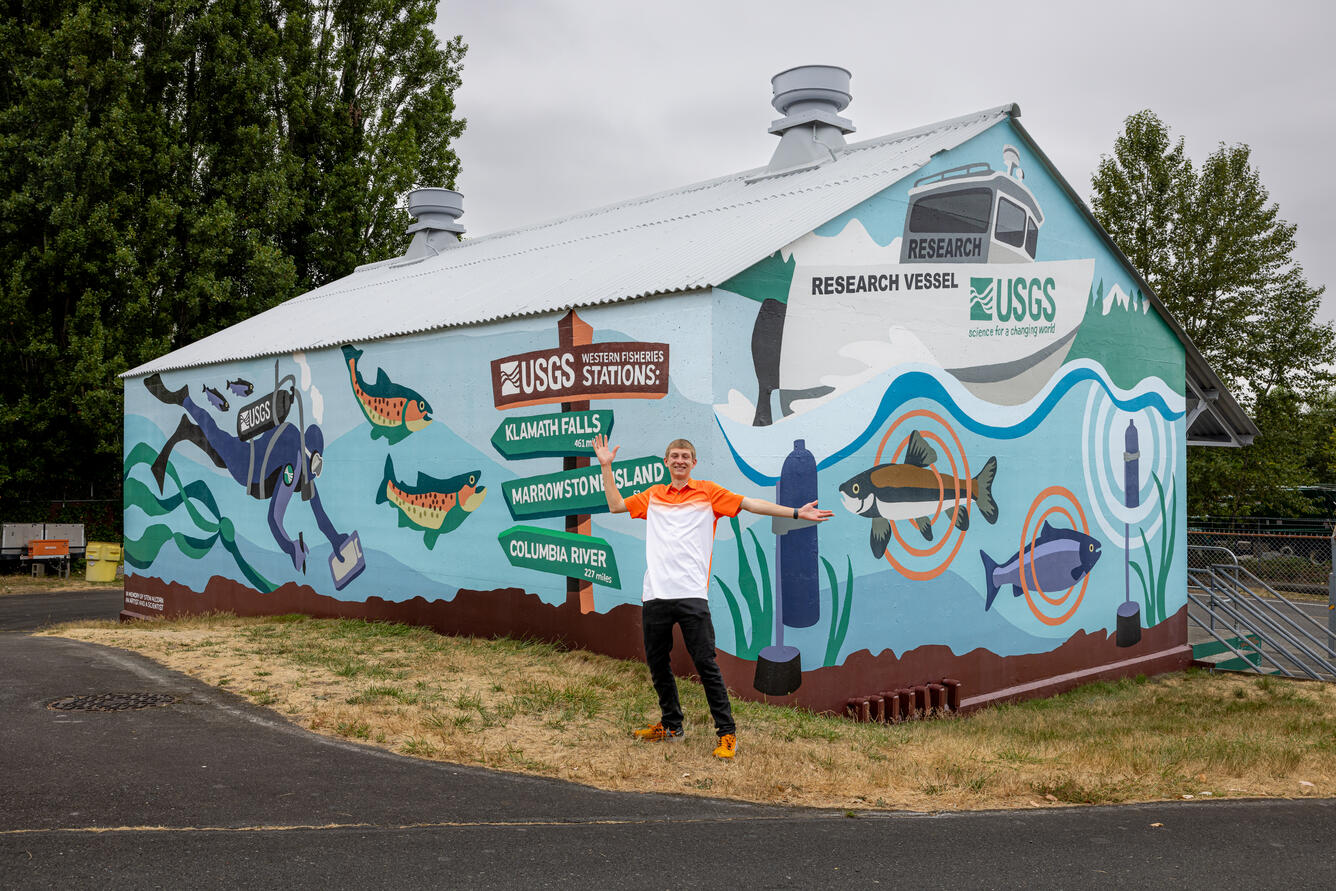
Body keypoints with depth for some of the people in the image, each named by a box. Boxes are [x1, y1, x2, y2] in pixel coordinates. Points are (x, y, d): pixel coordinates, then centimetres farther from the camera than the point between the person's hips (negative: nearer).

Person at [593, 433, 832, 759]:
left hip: (691, 594, -4)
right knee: (657, 663, 11)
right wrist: (606, 466, 18)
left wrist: (796, 513, -5)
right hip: (654, 594, 4)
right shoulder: (653, 495, 16)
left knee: (705, 664, -7)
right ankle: (671, 725, 28)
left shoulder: (708, 492, 6)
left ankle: (727, 733, 0)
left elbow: (750, 504, 2)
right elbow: (616, 505, 24)